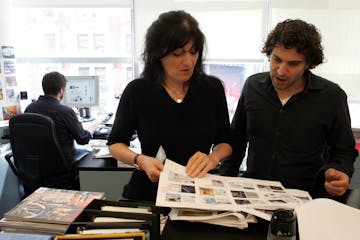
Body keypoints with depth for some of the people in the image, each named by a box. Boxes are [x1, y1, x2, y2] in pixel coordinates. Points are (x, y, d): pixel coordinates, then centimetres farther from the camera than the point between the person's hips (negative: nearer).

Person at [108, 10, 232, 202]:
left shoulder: (212, 88, -3)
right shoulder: (137, 91, -6)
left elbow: (225, 141, 9)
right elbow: (115, 143, 5)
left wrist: (213, 157, -13)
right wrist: (141, 161, -14)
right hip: (147, 192, 0)